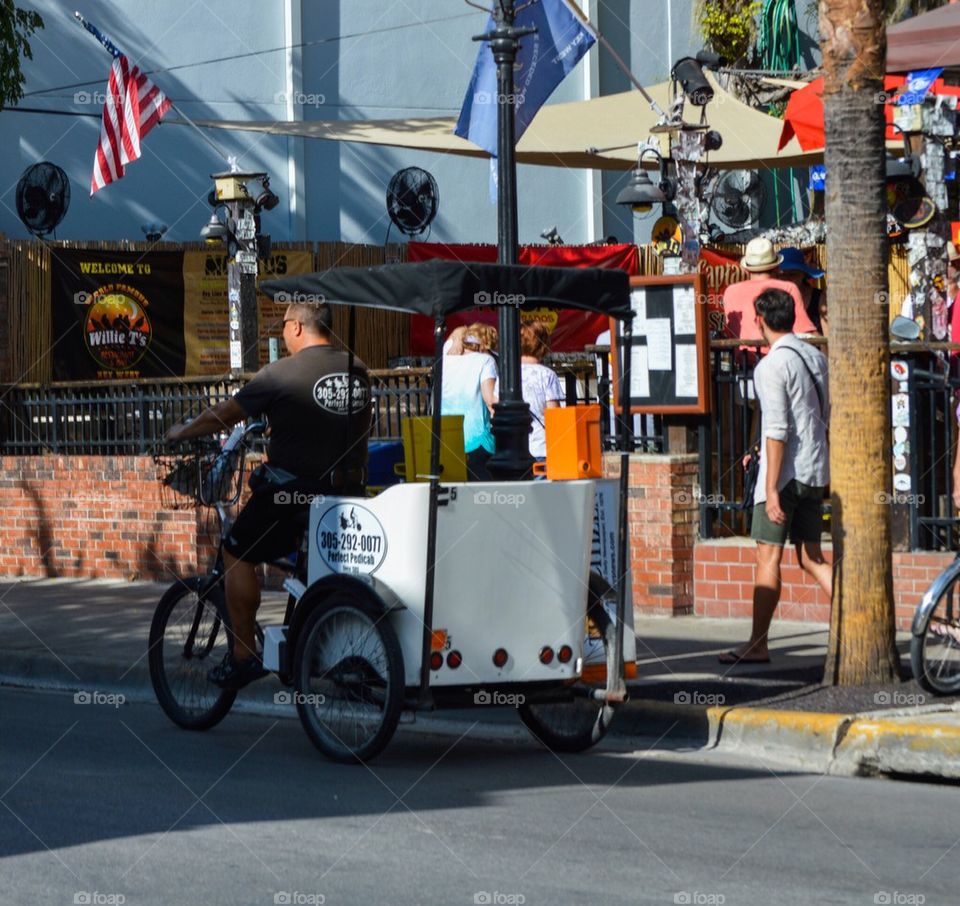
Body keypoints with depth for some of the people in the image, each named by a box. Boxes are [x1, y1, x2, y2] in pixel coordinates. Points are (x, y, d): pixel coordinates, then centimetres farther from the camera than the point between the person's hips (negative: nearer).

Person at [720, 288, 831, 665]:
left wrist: (771, 489, -19)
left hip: (785, 471, -8)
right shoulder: (816, 357, 11)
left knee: (768, 557, -2)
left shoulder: (771, 365, -14)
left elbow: (777, 431, -19)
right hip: (815, 471, 8)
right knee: (811, 557, 10)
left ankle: (757, 644, 1)